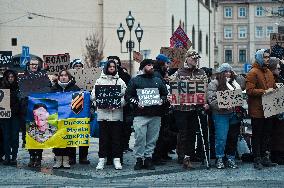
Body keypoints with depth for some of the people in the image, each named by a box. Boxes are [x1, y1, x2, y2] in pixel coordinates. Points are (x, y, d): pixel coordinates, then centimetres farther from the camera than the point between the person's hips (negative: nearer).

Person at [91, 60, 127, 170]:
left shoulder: (120, 81, 11)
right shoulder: (100, 81, 10)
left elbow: (125, 97, 4)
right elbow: (93, 96, 4)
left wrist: (118, 103, -13)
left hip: (117, 113, 1)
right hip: (103, 113, -1)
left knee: (116, 137, 2)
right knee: (103, 137, 1)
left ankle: (117, 159, 8)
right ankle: (101, 159, 5)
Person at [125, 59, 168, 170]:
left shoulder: (158, 81, 19)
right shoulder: (135, 80, 9)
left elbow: (165, 94, 22)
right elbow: (127, 95, 4)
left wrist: (162, 100, 1)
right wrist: (136, 103, -11)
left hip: (155, 115, 3)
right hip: (140, 115, -3)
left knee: (152, 138, 2)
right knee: (140, 137, -9)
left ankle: (148, 158, 10)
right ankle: (139, 159, -1)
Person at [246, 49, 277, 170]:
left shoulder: (269, 72, 15)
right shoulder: (253, 73, -10)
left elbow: (273, 87, 26)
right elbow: (250, 91, -19)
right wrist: (264, 91, -22)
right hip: (257, 110, -8)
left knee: (267, 134, 12)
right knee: (257, 135, 1)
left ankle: (265, 157, 21)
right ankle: (257, 160, 6)